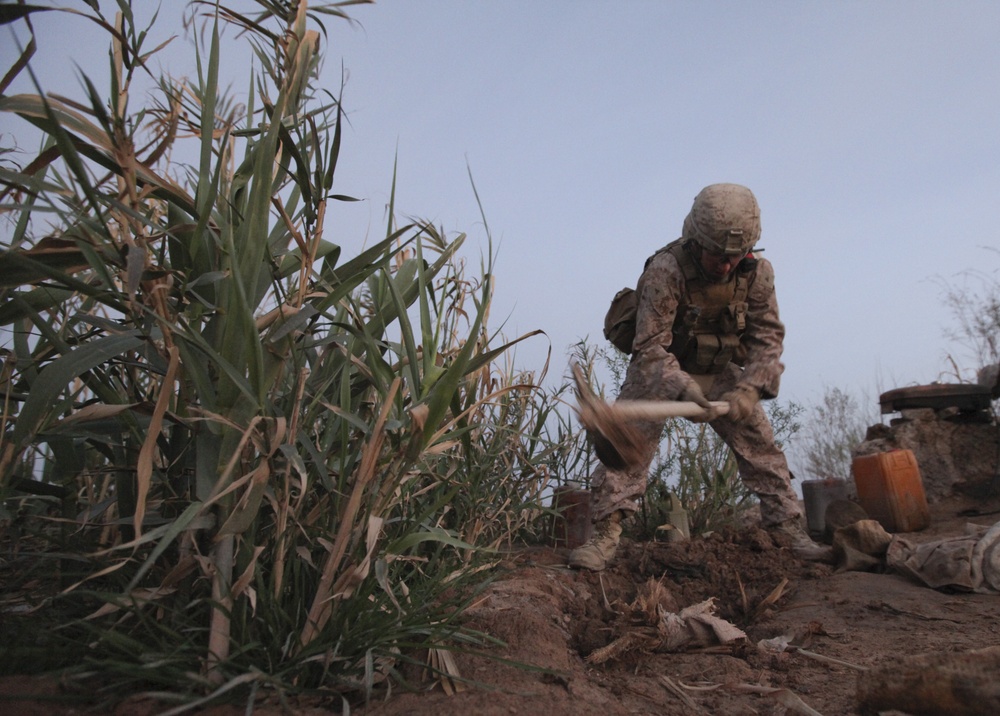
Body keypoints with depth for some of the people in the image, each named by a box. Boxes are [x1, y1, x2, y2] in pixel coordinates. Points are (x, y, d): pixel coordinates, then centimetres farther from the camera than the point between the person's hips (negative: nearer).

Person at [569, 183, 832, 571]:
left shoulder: (758, 273, -16)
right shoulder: (664, 270, -30)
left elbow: (768, 336, -10)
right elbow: (651, 347, -31)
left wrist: (749, 389, -25)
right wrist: (683, 389, -45)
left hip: (719, 371, 4)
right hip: (660, 370, -4)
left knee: (761, 445, 1)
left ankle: (791, 531, 13)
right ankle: (605, 536, -13)